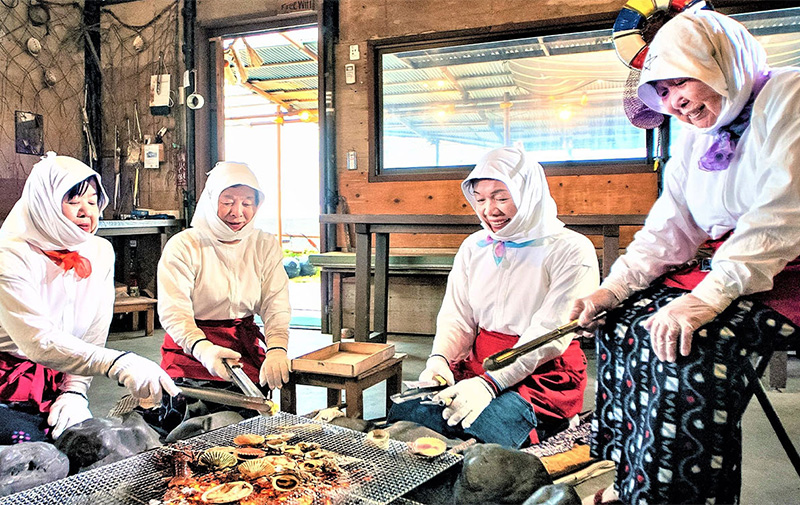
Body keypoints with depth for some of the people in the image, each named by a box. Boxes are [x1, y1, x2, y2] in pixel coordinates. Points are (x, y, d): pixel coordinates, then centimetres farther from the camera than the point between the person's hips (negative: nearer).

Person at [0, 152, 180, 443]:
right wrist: (119, 364, -41)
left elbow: (93, 336, 3)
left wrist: (75, 390, -11)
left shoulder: (100, 252, 2)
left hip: (58, 385, 5)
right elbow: (39, 341, -29)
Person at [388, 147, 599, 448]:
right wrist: (438, 359, -13)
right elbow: (457, 318, 10)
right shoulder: (473, 247, 11)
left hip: (544, 376, -4)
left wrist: (491, 383, -26)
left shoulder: (570, 251, -7)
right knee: (402, 415, -20)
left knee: (479, 434, -32)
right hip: (478, 365, 5)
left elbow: (550, 335, -15)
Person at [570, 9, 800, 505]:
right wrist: (612, 289, -6)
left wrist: (707, 297, -32)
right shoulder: (696, 141, 15)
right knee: (625, 321, -6)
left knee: (689, 342, -30)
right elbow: (666, 232, 10)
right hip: (724, 267, 8)